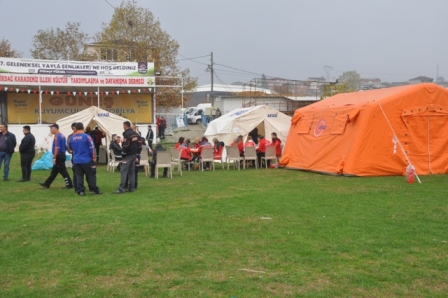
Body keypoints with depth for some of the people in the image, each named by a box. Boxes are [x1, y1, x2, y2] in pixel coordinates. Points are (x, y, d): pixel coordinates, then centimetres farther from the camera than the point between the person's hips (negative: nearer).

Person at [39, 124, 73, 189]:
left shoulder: (57, 137, -17)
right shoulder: (62, 136, 12)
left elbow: (57, 148, -23)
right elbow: (65, 146, 17)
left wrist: (54, 157, -21)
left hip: (58, 156, -10)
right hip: (62, 155, 10)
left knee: (63, 171, -4)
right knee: (54, 171, 13)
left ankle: (69, 185, -1)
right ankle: (46, 184, 21)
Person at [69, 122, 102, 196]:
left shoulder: (72, 138, 2)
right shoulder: (87, 136, -11)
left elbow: (70, 148, 18)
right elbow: (92, 148, -11)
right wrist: (94, 158, -2)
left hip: (76, 161, 3)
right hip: (87, 160, -3)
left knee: (79, 176, 8)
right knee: (91, 176, 5)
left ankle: (80, 191, 5)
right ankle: (95, 190, 10)